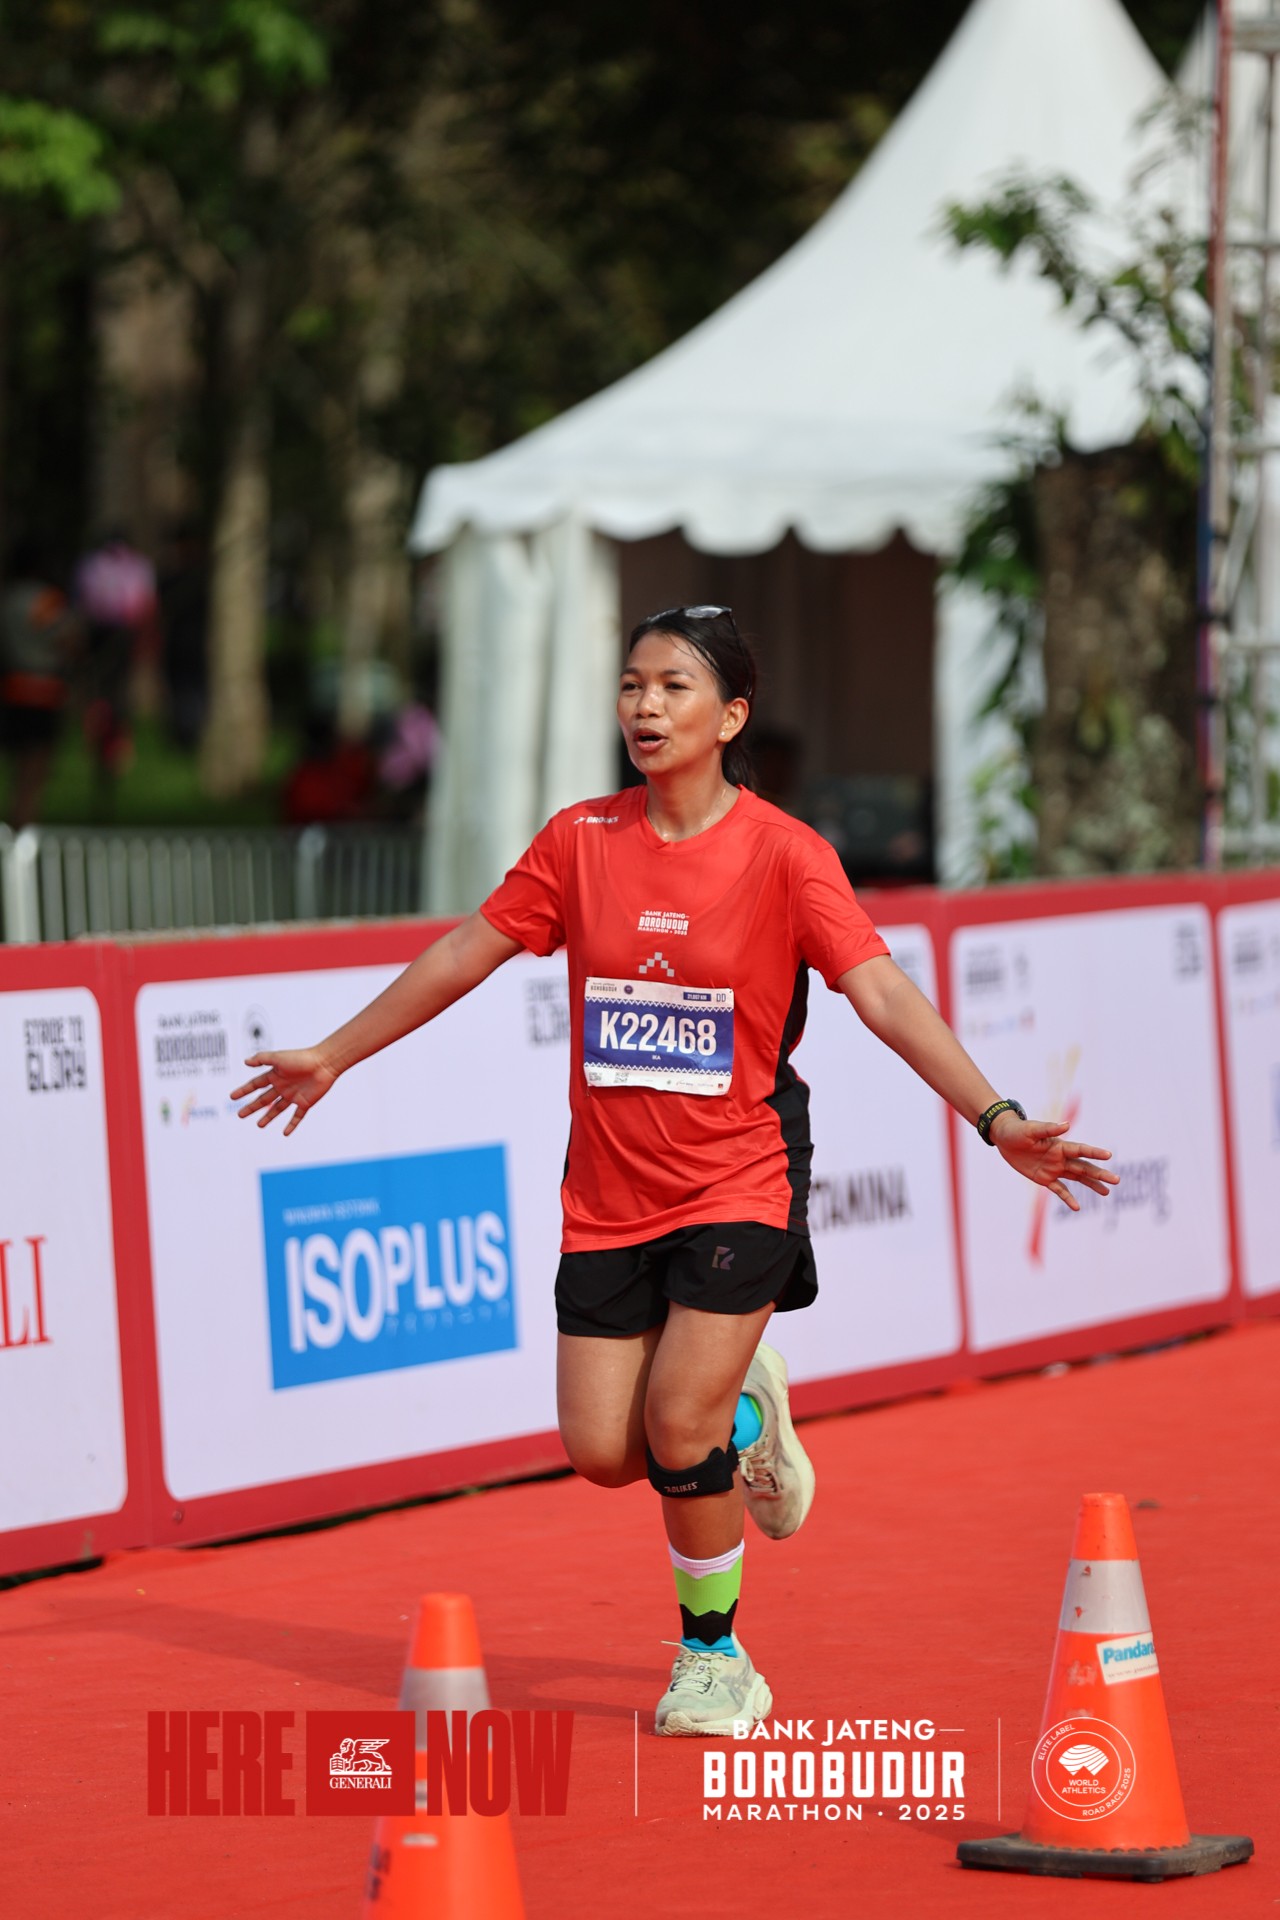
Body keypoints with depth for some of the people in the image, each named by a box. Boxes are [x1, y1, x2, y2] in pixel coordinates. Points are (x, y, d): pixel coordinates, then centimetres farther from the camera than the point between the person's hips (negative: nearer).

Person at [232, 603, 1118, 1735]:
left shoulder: (784, 854, -9)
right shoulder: (581, 841, 1)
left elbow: (884, 996, -16)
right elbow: (465, 955, 12)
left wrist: (997, 1119, -27)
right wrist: (334, 1055, 18)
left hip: (738, 1185, -3)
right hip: (608, 1194, 4)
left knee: (679, 1428, -14)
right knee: (604, 1452, -2)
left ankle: (716, 1659, 10)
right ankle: (742, 1413, 33)